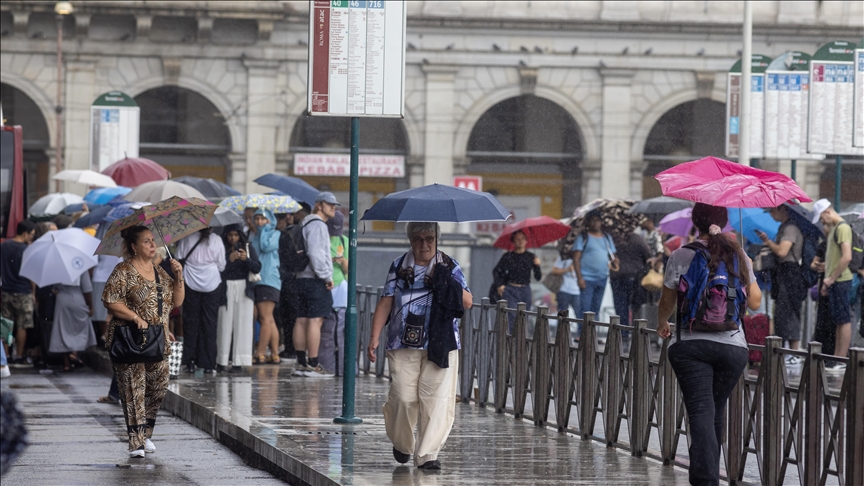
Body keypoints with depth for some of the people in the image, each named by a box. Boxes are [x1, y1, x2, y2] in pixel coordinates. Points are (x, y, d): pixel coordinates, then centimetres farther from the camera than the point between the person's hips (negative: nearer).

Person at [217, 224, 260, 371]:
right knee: (224, 324, -4)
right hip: (225, 288, -2)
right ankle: (221, 361, 1)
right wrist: (229, 260, -21)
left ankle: (239, 361, -3)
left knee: (242, 324, -3)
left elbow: (257, 268, 0)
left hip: (243, 288, 2)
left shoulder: (247, 249, 10)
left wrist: (246, 259, -16)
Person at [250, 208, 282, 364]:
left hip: (268, 280, -8)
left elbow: (266, 246, -13)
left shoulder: (275, 234, 3)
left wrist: (264, 230, -2)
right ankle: (275, 355, 7)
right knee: (269, 320, 7)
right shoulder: (253, 236, 22)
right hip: (256, 280, 8)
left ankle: (260, 355, -15)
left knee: (265, 318, -11)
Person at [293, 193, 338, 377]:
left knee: (302, 320, 8)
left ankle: (301, 363, 10)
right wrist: (327, 276, -15)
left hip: (302, 277, 10)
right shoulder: (317, 225, -11)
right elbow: (315, 253, -20)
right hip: (315, 279, -10)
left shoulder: (306, 224, 21)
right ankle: (313, 365, -12)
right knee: (315, 320, -10)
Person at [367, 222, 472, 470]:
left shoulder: (449, 266, 9)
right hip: (404, 343, 0)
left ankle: (427, 454, -4)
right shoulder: (399, 266, 10)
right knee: (403, 398, -7)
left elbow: (467, 303, 3)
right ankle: (402, 444, 20)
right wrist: (375, 336, 1)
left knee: (437, 399, -10)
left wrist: (447, 284, -12)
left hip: (440, 344, 0)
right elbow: (385, 303, 8)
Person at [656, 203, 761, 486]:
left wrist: (662, 326, 25)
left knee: (701, 413, -9)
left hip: (691, 344, -3)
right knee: (716, 413, 17)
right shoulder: (739, 257, 5)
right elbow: (755, 302, 11)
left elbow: (667, 302, 4)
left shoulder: (681, 256, -4)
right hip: (733, 345, 3)